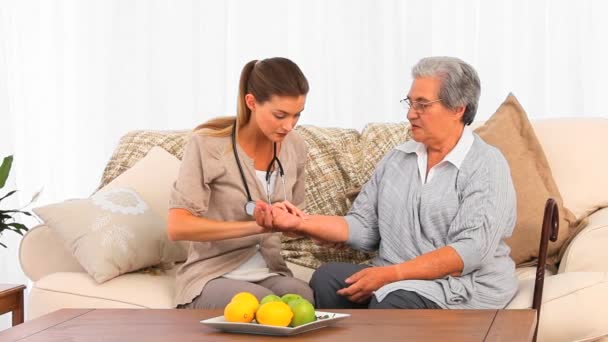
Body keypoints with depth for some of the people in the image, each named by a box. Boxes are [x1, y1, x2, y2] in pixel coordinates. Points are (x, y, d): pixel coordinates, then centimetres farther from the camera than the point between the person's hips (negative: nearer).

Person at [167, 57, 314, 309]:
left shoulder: (294, 147, 4)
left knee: (306, 298, -30)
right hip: (213, 276, -4)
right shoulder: (207, 144, -12)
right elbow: (177, 227, -21)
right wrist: (257, 225, -29)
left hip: (269, 274, 5)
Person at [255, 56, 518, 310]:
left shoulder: (487, 167, -6)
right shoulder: (397, 159, 15)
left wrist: (391, 273, -21)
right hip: (392, 277, 5)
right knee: (327, 278, -23)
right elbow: (363, 226, 11)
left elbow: (470, 252, -16)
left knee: (392, 304, -36)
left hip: (464, 287, -5)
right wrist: (300, 224, -5)